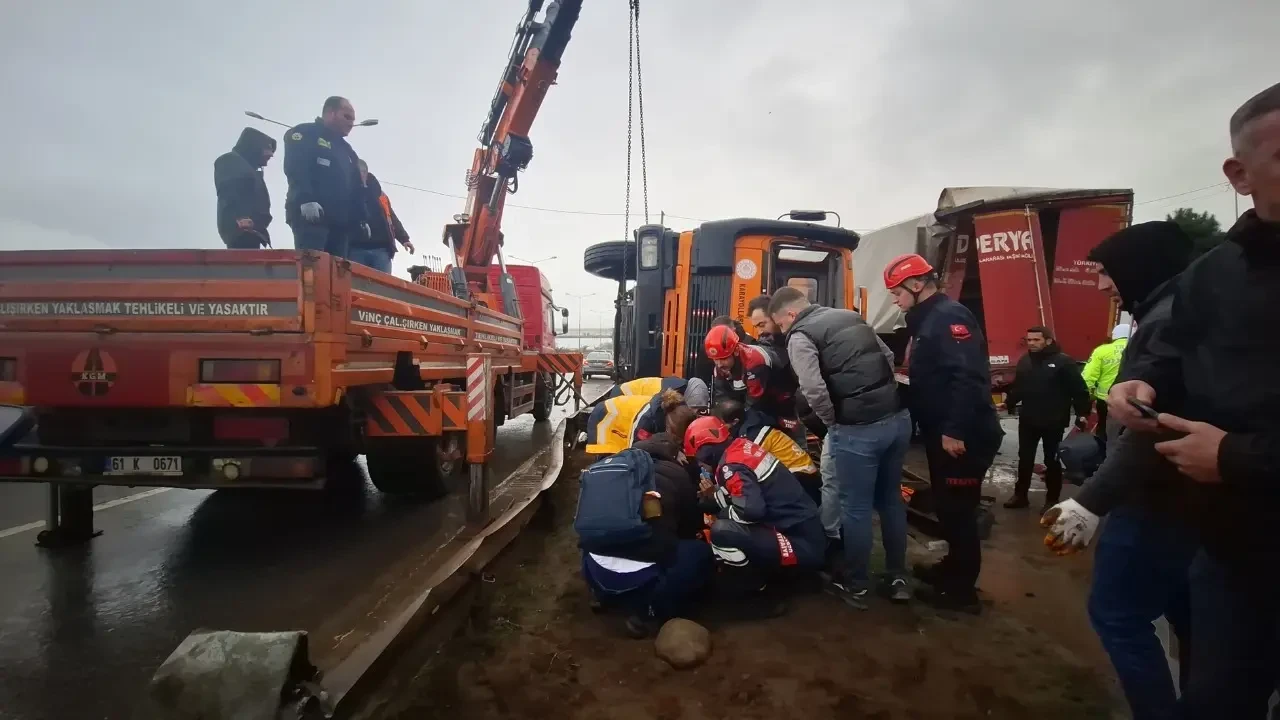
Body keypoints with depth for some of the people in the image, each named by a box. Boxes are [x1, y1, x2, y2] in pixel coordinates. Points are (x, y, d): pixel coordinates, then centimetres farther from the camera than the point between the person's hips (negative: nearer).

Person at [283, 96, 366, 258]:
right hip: (310, 216, -7)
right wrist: (306, 199, -24)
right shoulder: (304, 133, 7)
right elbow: (295, 168, -10)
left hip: (341, 222, 7)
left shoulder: (347, 151, 30)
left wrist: (361, 218, 14)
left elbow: (356, 189, 26)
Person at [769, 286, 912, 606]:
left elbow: (814, 390, -17)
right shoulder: (852, 316, 17)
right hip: (898, 418, 8)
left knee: (856, 507, 9)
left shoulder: (800, 336, -5)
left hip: (858, 430, -7)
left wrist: (833, 422, 0)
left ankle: (856, 583, 25)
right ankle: (897, 578, 33)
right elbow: (888, 357, 21)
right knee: (891, 499, 21)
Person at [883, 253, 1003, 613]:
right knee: (947, 507, 19)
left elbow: (969, 377, -27)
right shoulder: (929, 320, 16)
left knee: (959, 510, -1)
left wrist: (955, 430, -28)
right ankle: (953, 567, 35)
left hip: (964, 438, -10)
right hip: (945, 434, 10)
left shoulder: (950, 316, -16)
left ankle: (962, 590, 11)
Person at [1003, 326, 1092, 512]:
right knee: (1025, 459, 13)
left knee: (1052, 461, 8)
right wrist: (1008, 403, 0)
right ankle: (1020, 495, 25)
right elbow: (1017, 387, 12)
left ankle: (1052, 500, 21)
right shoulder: (1024, 361, 7)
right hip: (1027, 420, 5)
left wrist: (1082, 414, -15)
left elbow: (1079, 389, -11)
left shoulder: (1063, 361, -11)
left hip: (1054, 422, -5)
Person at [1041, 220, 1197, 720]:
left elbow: (1153, 431, -28)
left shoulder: (1169, 320, -19)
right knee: (1189, 621, 18)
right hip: (1186, 501, 10)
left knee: (1115, 614, -1)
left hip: (1157, 504, -10)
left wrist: (1091, 501, -27)